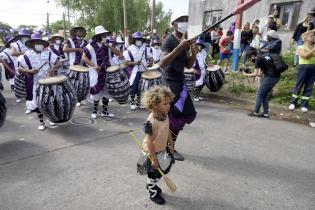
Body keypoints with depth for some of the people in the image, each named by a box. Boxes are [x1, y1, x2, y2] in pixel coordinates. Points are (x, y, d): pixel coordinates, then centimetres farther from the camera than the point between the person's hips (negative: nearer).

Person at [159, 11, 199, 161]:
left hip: (180, 82, 9)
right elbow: (162, 64, -31)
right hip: (170, 83, -9)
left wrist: (194, 54, -8)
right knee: (175, 118, -2)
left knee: (189, 114, 13)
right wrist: (180, 46, -38)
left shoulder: (185, 42, 11)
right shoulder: (168, 41, -15)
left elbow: (188, 65, 13)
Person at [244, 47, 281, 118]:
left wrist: (246, 74, 9)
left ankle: (255, 112, 10)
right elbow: (261, 74, 19)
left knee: (259, 94, 3)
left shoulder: (258, 59, -6)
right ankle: (266, 113, 18)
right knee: (265, 94, 16)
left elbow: (256, 74, -4)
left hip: (270, 77, -9)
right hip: (276, 76, 9)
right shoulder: (265, 56, 19)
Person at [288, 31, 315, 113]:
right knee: (299, 85, 2)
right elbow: (305, 55, -20)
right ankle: (293, 103, 15)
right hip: (303, 67, -5)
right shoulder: (301, 48, -3)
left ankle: (304, 104, 12)